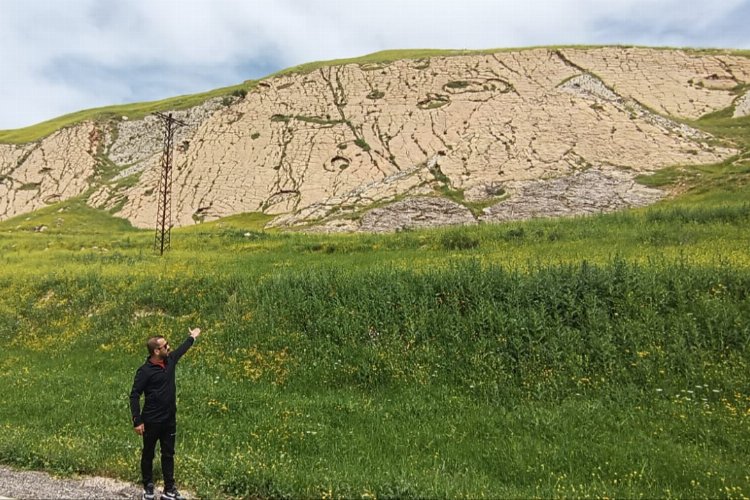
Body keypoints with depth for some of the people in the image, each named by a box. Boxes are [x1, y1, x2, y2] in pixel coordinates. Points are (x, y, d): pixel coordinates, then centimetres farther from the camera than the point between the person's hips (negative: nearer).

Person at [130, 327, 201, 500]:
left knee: (168, 454, 13)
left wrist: (192, 337, 37)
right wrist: (137, 421, -19)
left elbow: (181, 350, 22)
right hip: (152, 421, -6)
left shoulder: (170, 360, 0)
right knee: (148, 454, 13)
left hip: (170, 419, 6)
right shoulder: (145, 371, -18)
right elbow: (134, 395, -15)